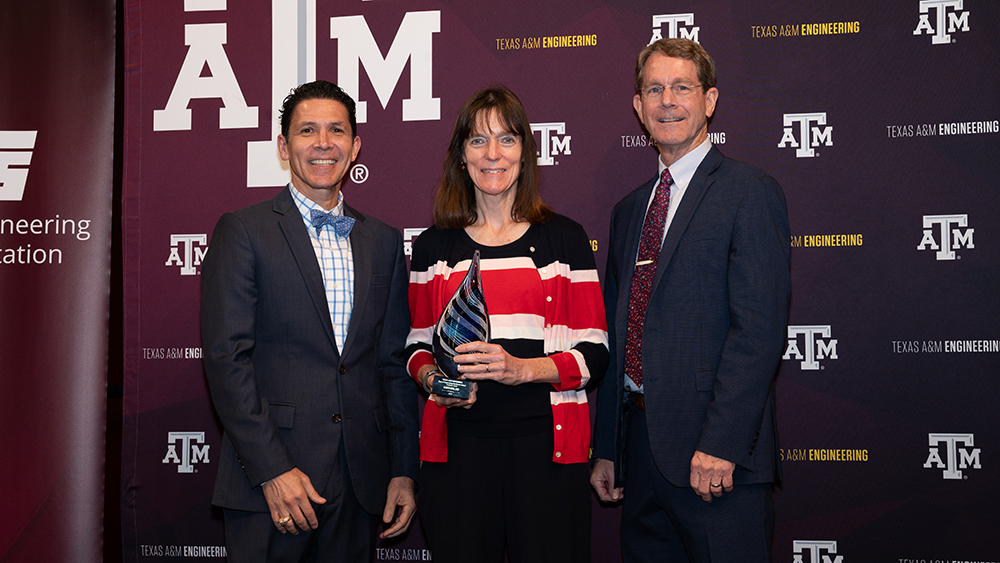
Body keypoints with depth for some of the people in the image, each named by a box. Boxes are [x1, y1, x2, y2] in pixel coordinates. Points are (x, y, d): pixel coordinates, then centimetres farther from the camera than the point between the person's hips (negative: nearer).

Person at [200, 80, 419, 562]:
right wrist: (272, 470, -15)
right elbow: (226, 358, -8)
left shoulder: (383, 241, 12)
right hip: (267, 482, -3)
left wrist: (404, 471, 7)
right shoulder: (243, 232, -1)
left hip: (359, 485, 4)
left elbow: (394, 363, 12)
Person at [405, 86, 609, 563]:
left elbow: (594, 351, 1)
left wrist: (523, 368, -15)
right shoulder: (434, 246, 10)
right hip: (456, 440, 1)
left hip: (545, 439, -1)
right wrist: (431, 377, -7)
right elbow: (418, 341, 16)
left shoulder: (564, 238, 5)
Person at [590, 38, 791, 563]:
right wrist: (605, 449, 14)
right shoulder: (629, 209, 17)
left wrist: (720, 444, -20)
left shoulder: (750, 192, -5)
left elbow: (759, 327, -14)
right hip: (640, 446, 6)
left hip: (717, 458, -6)